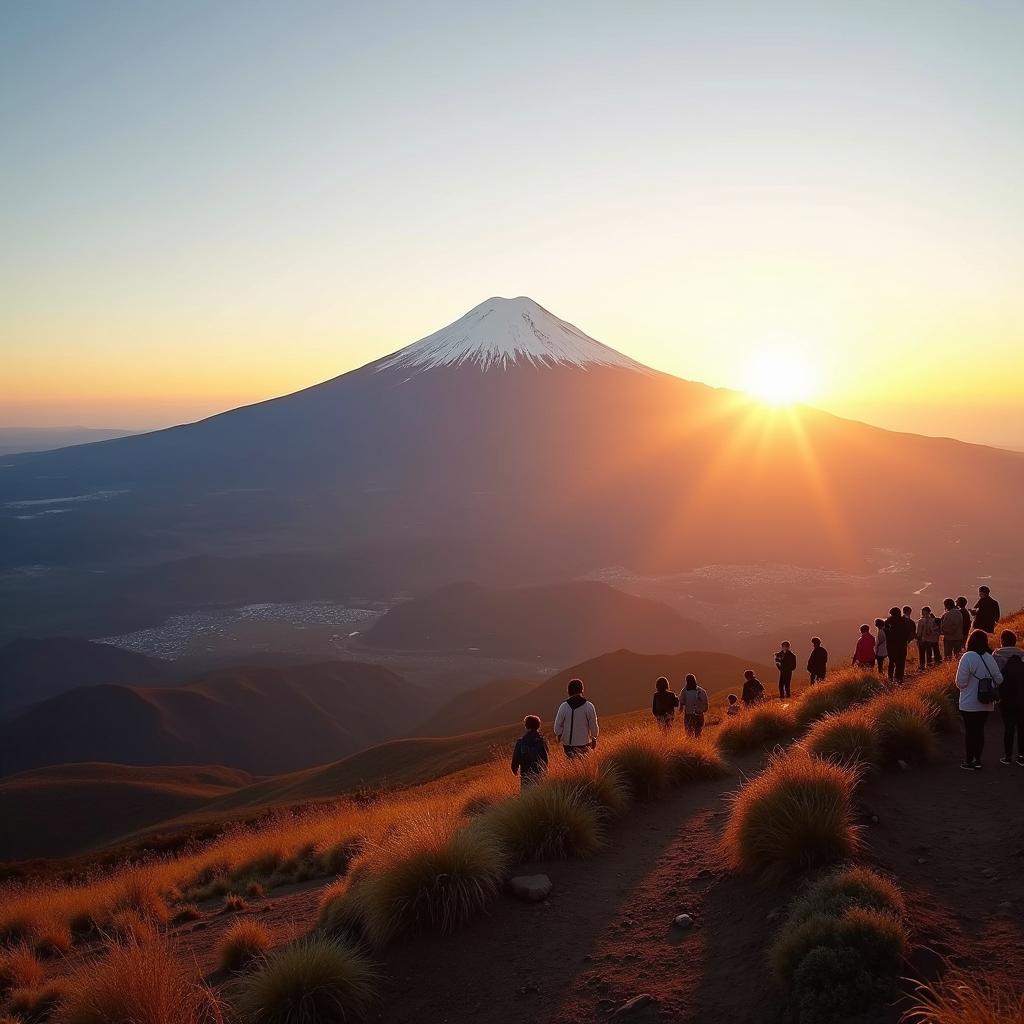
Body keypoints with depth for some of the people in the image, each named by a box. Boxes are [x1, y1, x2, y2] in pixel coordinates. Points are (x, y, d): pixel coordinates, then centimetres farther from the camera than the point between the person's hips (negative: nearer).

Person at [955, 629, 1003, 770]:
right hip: (986, 704, 4)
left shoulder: (968, 657, -17)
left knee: (970, 732, 5)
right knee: (980, 730, 14)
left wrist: (963, 688, 5)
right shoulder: (989, 657, -2)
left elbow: (961, 682, -17)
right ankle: (977, 760, 21)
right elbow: (999, 679, 3)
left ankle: (969, 762, 10)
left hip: (969, 704, -4)